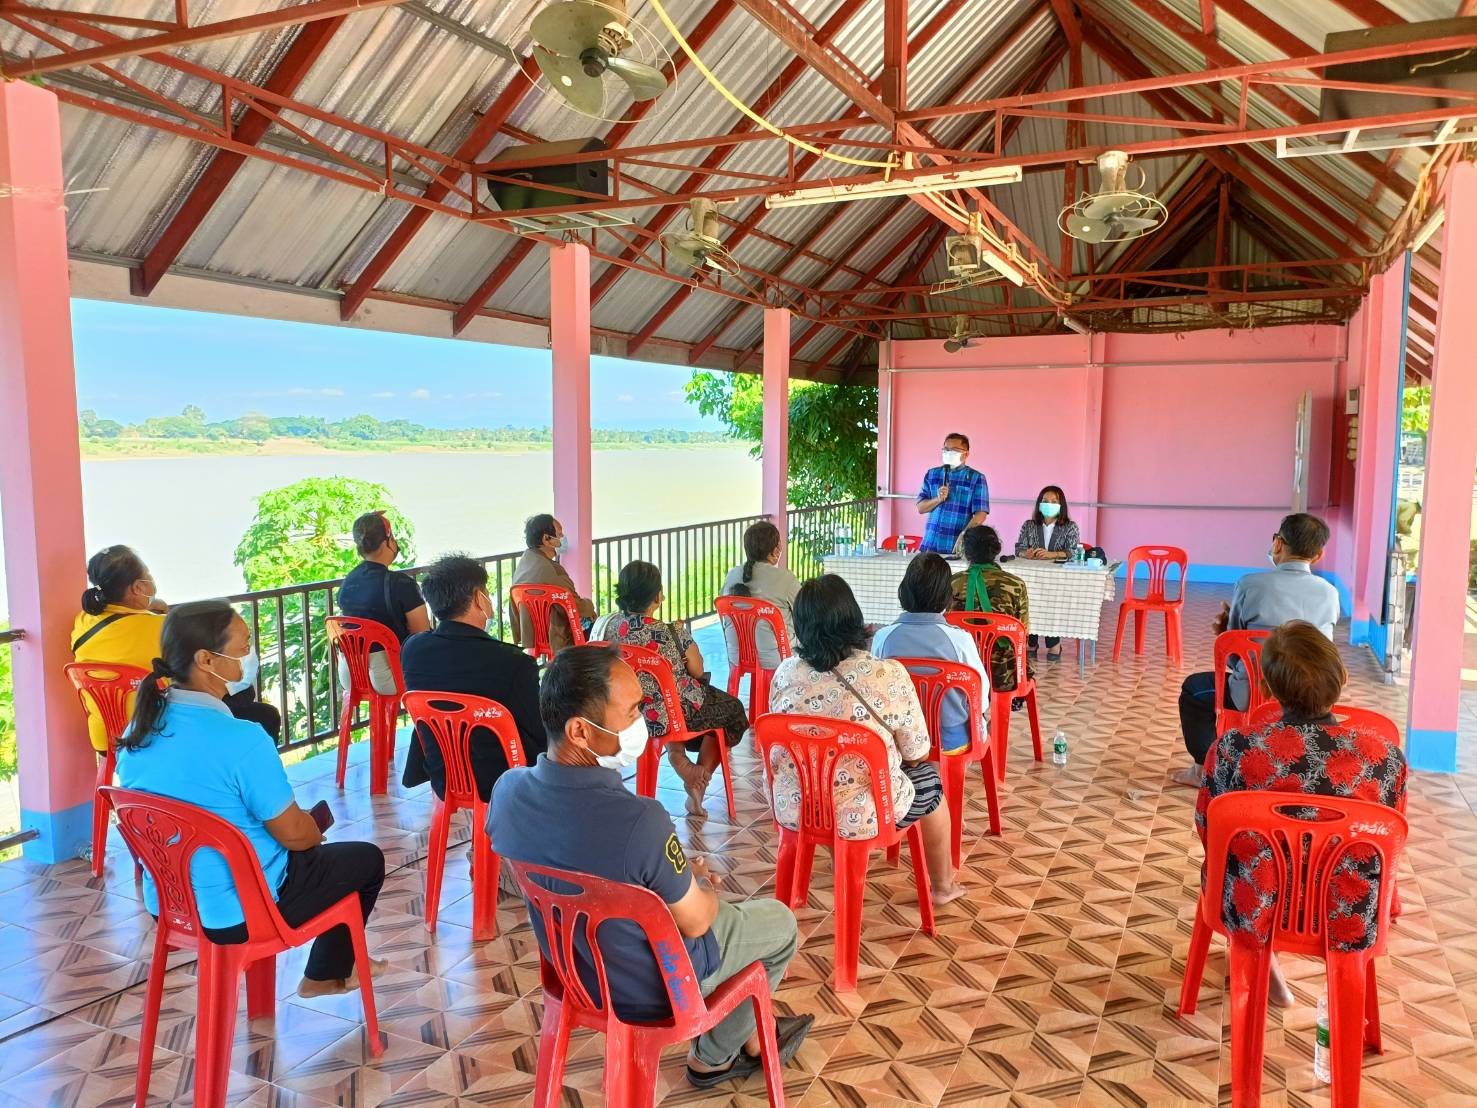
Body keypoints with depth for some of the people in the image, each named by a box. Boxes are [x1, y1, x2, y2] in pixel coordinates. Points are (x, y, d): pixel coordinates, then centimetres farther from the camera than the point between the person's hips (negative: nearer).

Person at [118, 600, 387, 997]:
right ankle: (327, 974, 36)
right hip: (237, 914, -7)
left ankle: (328, 969, 44)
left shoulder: (138, 730, -6)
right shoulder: (240, 740, -30)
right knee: (367, 859, 16)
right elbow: (294, 833, -19)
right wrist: (315, 830, 4)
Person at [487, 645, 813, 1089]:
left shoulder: (507, 790, -19)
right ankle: (712, 1056, 36)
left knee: (686, 880, 30)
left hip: (573, 966, 6)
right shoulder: (639, 821, -40)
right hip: (652, 988, -5)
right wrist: (703, 887, 1)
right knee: (780, 923, 19)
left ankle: (743, 1039, 43)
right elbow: (695, 921, -21)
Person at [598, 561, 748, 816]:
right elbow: (697, 671, -9)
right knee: (731, 708, 25)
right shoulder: (672, 633, -24)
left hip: (629, 714, 6)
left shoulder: (610, 627, -10)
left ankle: (676, 752, 13)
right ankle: (699, 783, 22)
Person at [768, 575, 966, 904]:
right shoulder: (888, 676, -20)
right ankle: (943, 885, 45)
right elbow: (917, 754, -8)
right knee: (929, 780, 26)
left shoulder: (785, 672, -7)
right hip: (863, 815, -4)